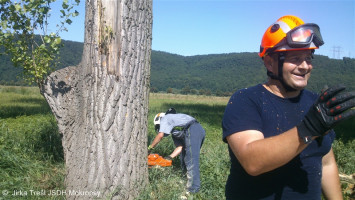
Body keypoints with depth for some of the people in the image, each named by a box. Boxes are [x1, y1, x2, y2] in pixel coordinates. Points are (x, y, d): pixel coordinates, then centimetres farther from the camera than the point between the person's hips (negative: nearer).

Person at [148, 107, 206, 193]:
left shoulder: (165, 118, 14)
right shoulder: (174, 132, 34)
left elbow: (160, 135, 0)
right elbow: (180, 147, 26)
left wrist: (150, 148, 9)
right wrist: (170, 157, 20)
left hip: (192, 131, -10)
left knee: (192, 161, -9)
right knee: (185, 156, 21)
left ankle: (193, 188, -8)